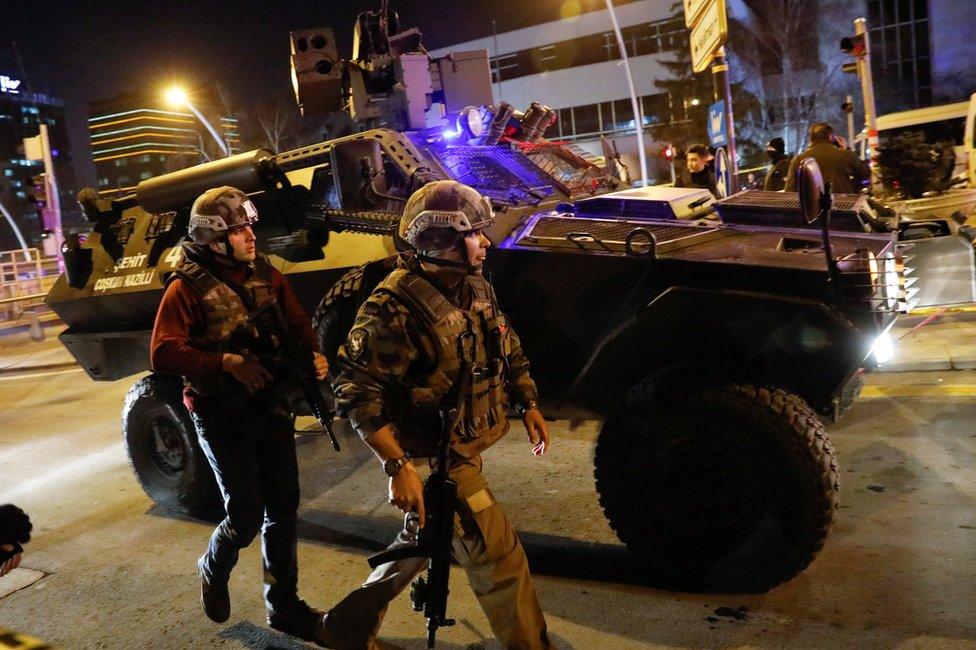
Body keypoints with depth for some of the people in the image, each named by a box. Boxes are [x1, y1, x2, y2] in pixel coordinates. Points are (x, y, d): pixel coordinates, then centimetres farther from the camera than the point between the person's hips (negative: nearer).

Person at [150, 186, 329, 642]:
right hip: (222, 418, -5)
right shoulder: (187, 288, -11)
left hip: (270, 406, 5)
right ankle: (213, 572, 33)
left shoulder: (266, 275, 4)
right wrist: (226, 361, -29)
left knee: (283, 509, 9)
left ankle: (283, 605, 27)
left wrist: (313, 354, -13)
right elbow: (162, 354, -19)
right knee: (246, 516, -2)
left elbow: (297, 323, 8)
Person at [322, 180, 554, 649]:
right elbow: (355, 392, -25)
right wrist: (397, 467, -29)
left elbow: (508, 348, 17)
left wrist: (528, 404, 12)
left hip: (465, 446, 9)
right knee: (499, 557, 1)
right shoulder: (394, 309, -25)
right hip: (433, 460, -9)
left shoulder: (476, 287, 2)